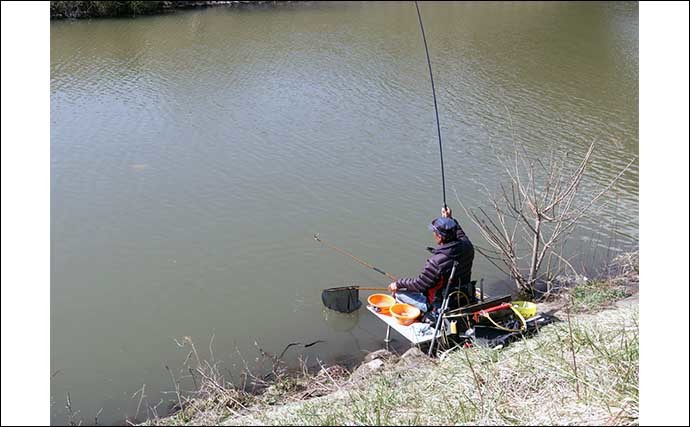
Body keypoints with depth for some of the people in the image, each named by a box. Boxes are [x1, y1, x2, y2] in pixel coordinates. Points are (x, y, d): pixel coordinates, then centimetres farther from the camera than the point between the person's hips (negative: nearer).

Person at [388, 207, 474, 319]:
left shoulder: (436, 261, -33)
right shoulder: (467, 247, -14)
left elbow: (419, 284, -20)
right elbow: (460, 235, 13)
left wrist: (399, 283, -5)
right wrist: (450, 219, 17)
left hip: (441, 307, -8)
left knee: (398, 294, 2)